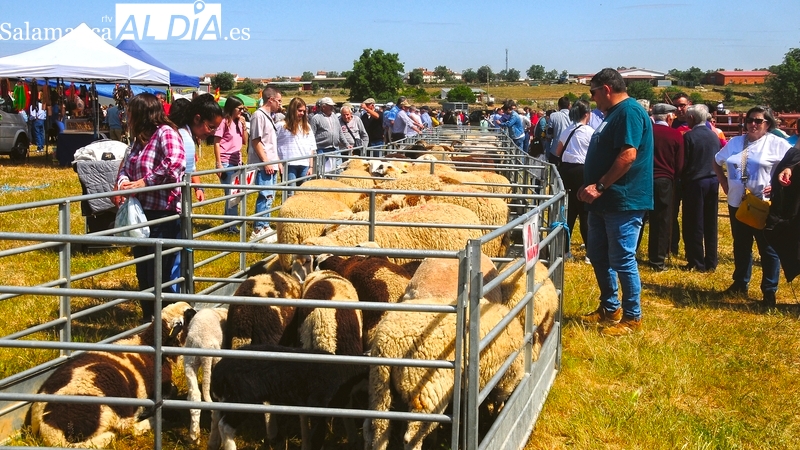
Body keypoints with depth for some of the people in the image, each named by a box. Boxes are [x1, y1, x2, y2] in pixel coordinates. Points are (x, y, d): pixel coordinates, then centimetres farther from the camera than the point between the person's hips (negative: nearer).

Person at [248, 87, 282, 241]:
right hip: (263, 165, -10)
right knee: (265, 197, -10)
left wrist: (277, 161, 19)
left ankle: (264, 227, 20)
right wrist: (266, 162, -18)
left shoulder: (269, 116, 17)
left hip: (271, 164, 10)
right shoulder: (259, 115, -12)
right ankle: (258, 230, -6)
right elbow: (256, 141, -15)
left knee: (268, 196, 13)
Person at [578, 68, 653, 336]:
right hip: (604, 201, 11)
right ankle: (609, 308, 30)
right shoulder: (614, 113, 17)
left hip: (623, 201, -11)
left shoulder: (629, 111, -15)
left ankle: (632, 317, 8)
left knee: (622, 260, -3)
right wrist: (592, 187, 13)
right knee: (598, 255, 17)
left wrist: (600, 186, -22)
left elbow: (628, 155, -25)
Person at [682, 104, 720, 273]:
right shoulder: (714, 136, 6)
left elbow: (684, 162, -11)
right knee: (710, 224, 10)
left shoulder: (689, 136, -12)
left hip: (695, 182, -6)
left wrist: (683, 180, 4)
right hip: (713, 181, 6)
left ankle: (696, 263, 3)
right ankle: (711, 262, 14)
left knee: (694, 224, 1)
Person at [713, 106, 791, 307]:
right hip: (737, 203, 5)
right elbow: (717, 162, 23)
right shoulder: (735, 142, 9)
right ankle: (740, 284, 28)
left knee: (768, 249, 1)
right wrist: (724, 183, 12)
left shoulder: (777, 144, -5)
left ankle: (769, 291, 8)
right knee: (740, 246, 16)